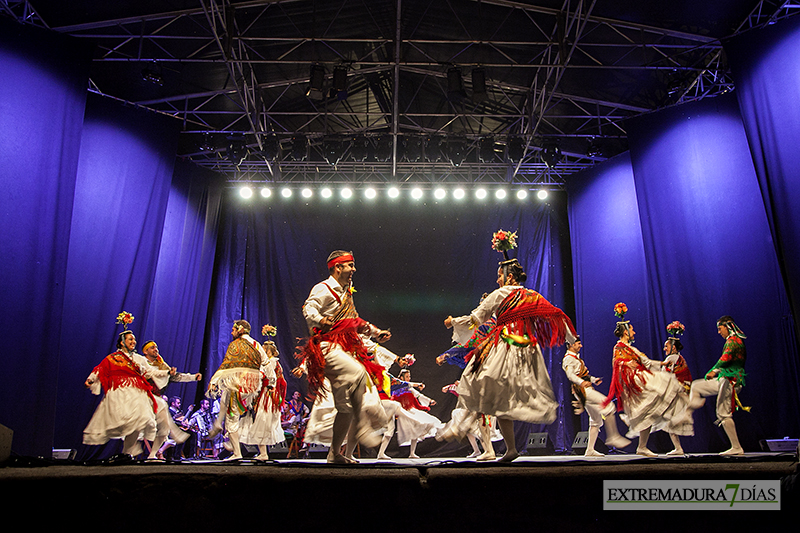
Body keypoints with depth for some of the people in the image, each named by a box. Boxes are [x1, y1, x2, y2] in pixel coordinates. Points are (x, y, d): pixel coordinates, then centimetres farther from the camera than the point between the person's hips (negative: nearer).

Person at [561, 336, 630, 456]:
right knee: (609, 405, -19)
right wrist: (582, 382, -42)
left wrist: (593, 380, 13)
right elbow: (570, 375, -25)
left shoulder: (576, 358, 24)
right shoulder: (568, 358, -8)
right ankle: (612, 437, -16)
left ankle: (590, 450, 10)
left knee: (596, 421, 10)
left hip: (587, 389, 10)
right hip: (581, 389, -10)